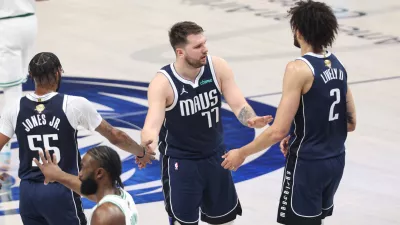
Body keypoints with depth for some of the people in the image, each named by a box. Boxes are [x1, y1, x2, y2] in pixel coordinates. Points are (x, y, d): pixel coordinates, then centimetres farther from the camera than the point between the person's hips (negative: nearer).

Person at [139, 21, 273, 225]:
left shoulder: (218, 67, -13)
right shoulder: (163, 82, -24)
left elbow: (238, 104, -14)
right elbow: (152, 125, -31)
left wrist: (251, 119, -38)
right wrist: (148, 149, -54)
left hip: (215, 156, 4)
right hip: (180, 161, -4)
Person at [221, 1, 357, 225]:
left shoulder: (299, 69, -19)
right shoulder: (337, 64, 5)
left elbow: (278, 131, -22)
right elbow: (351, 123, 12)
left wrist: (242, 153, -9)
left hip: (307, 164, -8)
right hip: (335, 161, 8)